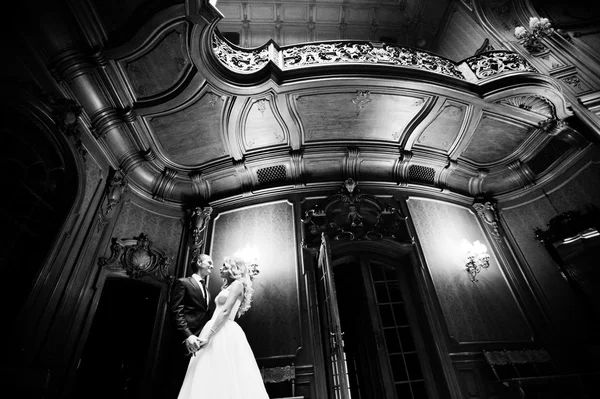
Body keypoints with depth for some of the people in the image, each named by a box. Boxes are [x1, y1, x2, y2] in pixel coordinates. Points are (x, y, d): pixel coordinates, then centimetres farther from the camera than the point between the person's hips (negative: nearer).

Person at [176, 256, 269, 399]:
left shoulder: (237, 284, -4)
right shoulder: (228, 286, 24)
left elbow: (226, 311, -15)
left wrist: (208, 335, -19)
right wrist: (206, 333, 15)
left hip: (225, 333, -9)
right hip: (218, 332, 9)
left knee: (225, 376, -10)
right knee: (211, 377, 5)